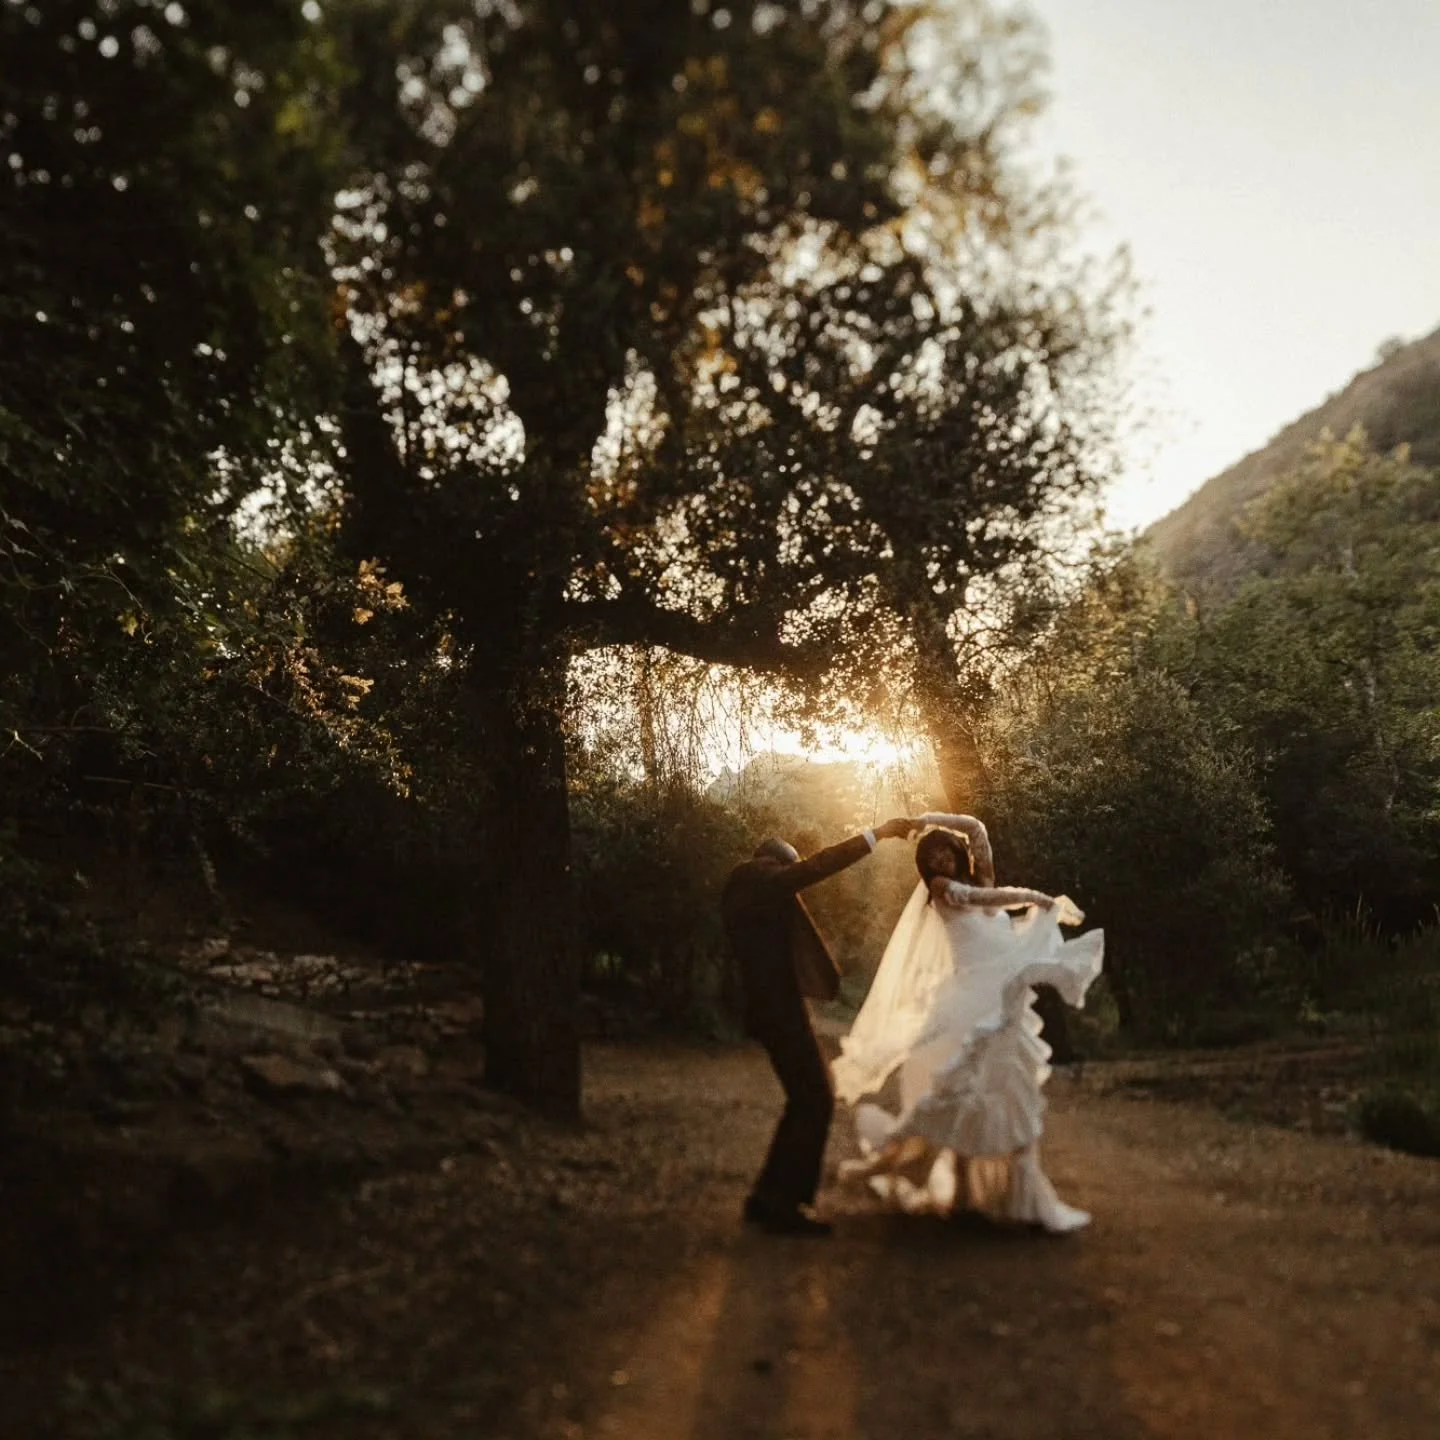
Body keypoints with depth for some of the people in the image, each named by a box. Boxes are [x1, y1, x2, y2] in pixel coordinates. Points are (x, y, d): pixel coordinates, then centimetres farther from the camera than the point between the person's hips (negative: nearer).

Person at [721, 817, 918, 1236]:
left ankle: (767, 1197, 19)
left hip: (771, 1006, 10)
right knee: (815, 1101, -5)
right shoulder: (763, 879, -10)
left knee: (804, 1101, 16)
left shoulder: (742, 891, 19)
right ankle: (784, 1205, 0)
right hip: (780, 1007, -10)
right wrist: (877, 834, -13)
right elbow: (817, 866, -16)